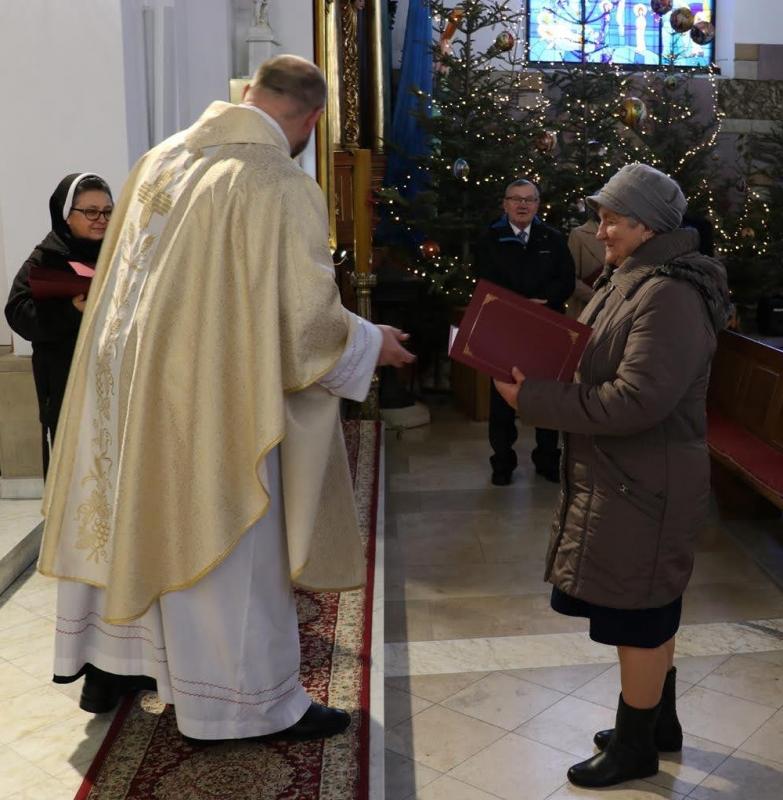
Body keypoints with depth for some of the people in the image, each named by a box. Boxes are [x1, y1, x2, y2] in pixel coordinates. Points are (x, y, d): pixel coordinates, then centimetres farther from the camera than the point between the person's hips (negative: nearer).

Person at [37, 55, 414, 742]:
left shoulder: (162, 159, 4)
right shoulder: (282, 188, -18)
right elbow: (306, 314, -18)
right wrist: (370, 344, -1)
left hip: (130, 374, 7)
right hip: (212, 396, -7)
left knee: (132, 516, 20)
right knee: (226, 542, 5)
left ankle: (108, 664, 36)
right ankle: (253, 701, 20)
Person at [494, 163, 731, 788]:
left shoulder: (671, 296, -22)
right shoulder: (629, 280, 10)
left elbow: (636, 401, -29)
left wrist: (533, 401, -26)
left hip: (645, 487, -10)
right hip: (621, 477, 10)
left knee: (639, 616, 5)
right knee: (649, 612, 21)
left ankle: (636, 746, 24)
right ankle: (660, 722, 39)